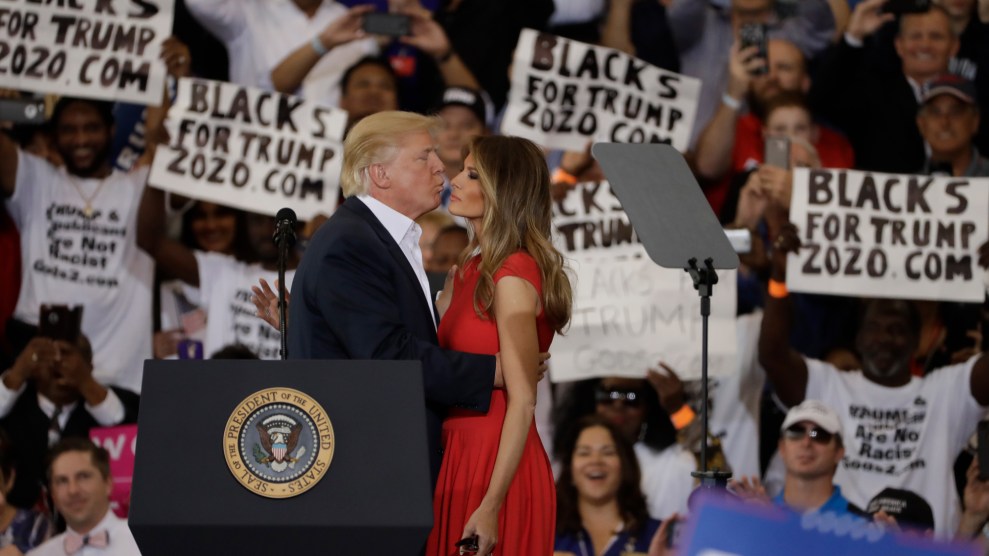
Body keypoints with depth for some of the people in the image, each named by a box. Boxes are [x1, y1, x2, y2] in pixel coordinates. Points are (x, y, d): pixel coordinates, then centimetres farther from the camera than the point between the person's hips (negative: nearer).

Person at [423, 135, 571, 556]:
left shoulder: (514, 277, -14)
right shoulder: (468, 271, 12)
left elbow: (522, 402, -18)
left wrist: (492, 505, -22)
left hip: (496, 468, -9)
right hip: (460, 456, 9)